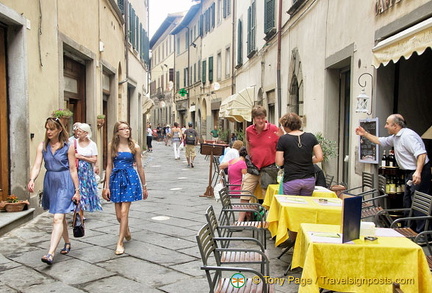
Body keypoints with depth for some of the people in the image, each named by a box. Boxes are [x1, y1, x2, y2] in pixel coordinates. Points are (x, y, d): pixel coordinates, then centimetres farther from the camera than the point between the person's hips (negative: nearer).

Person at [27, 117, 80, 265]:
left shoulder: (68, 146, -7)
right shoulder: (42, 146, 3)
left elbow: (73, 169, -5)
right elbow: (37, 166, -4)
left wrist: (77, 190, -5)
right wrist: (32, 180, -24)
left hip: (64, 182, -5)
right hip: (50, 182, 5)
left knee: (58, 218, -13)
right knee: (61, 216, 18)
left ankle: (51, 253, -17)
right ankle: (67, 243, 37)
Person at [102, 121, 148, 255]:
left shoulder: (134, 147, 1)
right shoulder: (112, 146, 3)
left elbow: (139, 167, 6)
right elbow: (109, 166, 5)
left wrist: (144, 187, 10)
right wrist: (107, 186, 2)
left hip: (130, 178, -2)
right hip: (116, 179, 2)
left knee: (124, 212, -8)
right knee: (118, 215, 7)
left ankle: (120, 243, 4)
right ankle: (127, 231, 39)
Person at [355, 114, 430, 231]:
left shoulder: (408, 135, -20)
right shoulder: (395, 137, 12)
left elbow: (421, 153, -29)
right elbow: (381, 141, 27)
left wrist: (418, 172, -38)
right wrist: (365, 134, 24)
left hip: (419, 174, -11)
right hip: (410, 173, 11)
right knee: (407, 203, 17)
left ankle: (421, 232, -5)